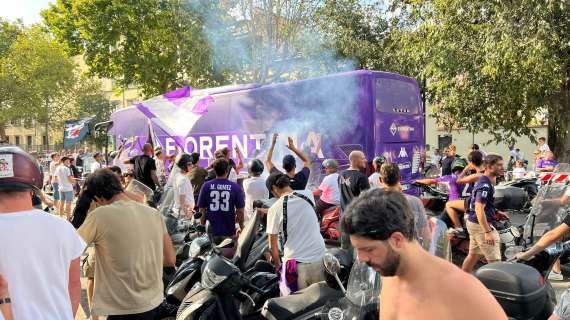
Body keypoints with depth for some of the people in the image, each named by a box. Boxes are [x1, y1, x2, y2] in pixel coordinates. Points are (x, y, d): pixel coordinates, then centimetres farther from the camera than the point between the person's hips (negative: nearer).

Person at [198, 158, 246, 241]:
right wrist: (241, 227, 12)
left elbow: (202, 210, 1)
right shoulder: (236, 187, -7)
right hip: (229, 232, -1)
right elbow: (240, 211, -4)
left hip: (211, 231, 1)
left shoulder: (206, 186, -4)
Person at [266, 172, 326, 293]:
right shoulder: (308, 194, 1)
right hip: (320, 256, 4)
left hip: (295, 262, -3)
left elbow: (273, 245, -1)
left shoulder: (275, 209, -8)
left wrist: (278, 265, 16)